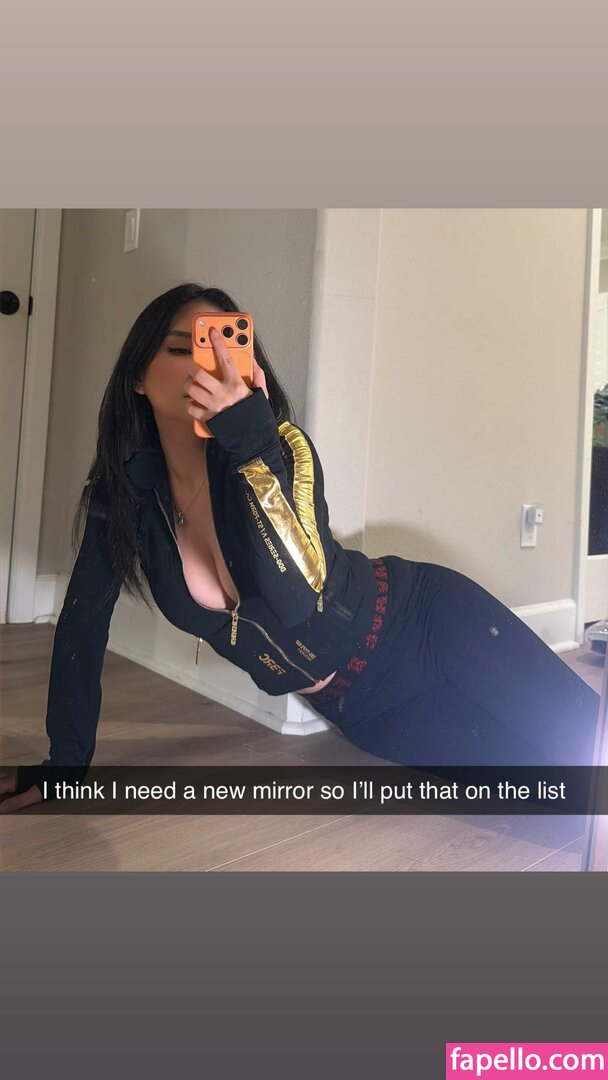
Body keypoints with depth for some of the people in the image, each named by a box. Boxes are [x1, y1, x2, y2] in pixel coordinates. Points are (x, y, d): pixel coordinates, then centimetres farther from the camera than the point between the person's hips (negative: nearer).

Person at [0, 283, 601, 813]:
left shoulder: (280, 447, -19)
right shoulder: (126, 488, -8)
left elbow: (294, 602, -31)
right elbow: (83, 623, -2)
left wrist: (252, 442, -42)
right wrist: (65, 762, -1)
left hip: (428, 626, -2)